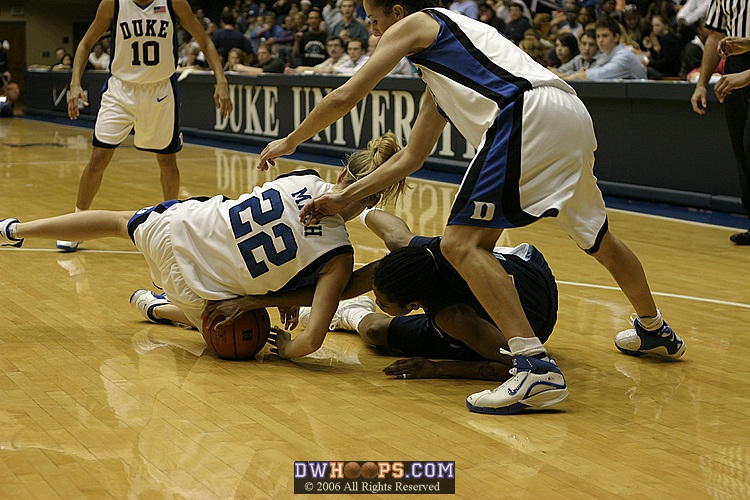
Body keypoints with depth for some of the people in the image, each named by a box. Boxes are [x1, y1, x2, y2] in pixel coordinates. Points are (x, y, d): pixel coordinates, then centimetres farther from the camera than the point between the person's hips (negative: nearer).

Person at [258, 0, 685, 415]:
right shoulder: (440, 76, 36)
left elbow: (344, 98, 8)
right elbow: (412, 158, 38)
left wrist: (290, 142, 24)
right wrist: (345, 198, 36)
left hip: (530, 112, -10)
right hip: (573, 114, 10)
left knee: (463, 244, -11)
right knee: (597, 236, 29)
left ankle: (535, 367, -22)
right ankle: (655, 330, 49)